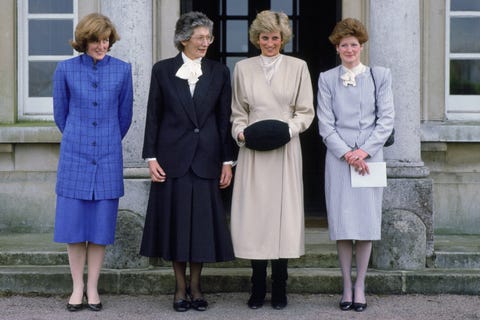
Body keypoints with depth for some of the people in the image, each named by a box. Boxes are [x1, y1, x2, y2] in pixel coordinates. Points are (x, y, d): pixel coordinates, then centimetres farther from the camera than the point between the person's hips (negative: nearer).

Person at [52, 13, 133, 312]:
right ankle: (78, 287, 13)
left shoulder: (122, 70, 2)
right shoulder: (66, 69, 0)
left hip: (108, 156, 0)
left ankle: (93, 288, 13)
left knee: (101, 223, 3)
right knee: (73, 223, 1)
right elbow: (60, 113, 11)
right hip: (74, 155, 0)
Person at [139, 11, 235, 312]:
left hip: (206, 159, 1)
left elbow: (224, 118, 5)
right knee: (176, 222, 3)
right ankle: (181, 286, 15)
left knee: (203, 221, 4)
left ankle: (196, 284, 17)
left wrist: (227, 161, 1)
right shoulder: (163, 70, 3)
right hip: (173, 158, -1)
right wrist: (151, 157, -3)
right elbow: (153, 116, 3)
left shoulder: (219, 72, 6)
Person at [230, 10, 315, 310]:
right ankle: (258, 288, 7)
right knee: (254, 214, -1)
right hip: (253, 152, 1)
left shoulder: (298, 67, 7)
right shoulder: (243, 68, 11)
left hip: (285, 151, -1)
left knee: (283, 213, -2)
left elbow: (306, 112, 6)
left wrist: (288, 128, -11)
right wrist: (241, 132, -5)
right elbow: (238, 113, 14)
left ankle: (279, 289, 6)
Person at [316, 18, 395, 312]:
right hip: (338, 156, 0)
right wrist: (347, 153, -10)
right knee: (342, 222, 0)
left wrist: (365, 150, -9)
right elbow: (325, 124, 2)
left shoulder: (380, 76, 7)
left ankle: (360, 285, 8)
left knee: (367, 221, 0)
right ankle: (347, 285, 9)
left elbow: (386, 119, 2)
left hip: (370, 156, 0)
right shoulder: (327, 79, 7)